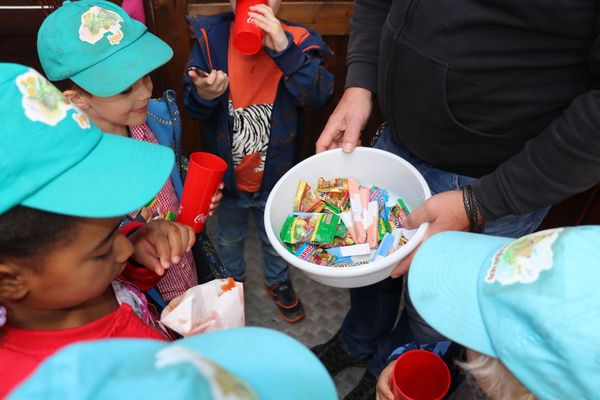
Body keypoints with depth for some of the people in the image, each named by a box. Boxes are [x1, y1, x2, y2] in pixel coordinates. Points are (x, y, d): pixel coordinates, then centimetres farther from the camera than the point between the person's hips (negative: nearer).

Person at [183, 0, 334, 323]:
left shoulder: (296, 39, -14)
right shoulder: (210, 36, -12)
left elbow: (320, 95, -27)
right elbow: (192, 106, -9)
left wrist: (284, 50, -38)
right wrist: (203, 95, -33)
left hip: (276, 175, 0)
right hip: (226, 174, 1)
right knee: (229, 238, 27)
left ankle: (278, 281, 55)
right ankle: (233, 279, 57)